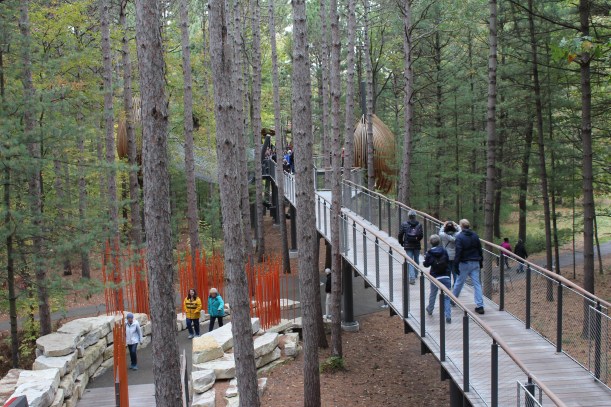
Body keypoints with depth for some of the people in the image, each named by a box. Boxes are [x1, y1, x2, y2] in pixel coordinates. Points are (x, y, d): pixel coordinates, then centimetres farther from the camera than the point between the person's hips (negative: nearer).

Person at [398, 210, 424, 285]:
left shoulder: (404, 224, -6)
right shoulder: (419, 225, -3)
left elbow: (400, 235, -6)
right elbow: (421, 235, -6)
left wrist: (401, 243, 11)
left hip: (408, 246, -1)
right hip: (417, 246, 1)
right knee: (416, 260, 20)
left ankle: (412, 278, -13)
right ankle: (416, 274, 36)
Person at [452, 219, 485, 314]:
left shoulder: (460, 237, -11)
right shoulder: (475, 235, 6)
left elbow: (458, 252, -15)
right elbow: (480, 250, 10)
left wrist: (456, 265, -12)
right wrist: (480, 261, 19)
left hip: (464, 263, -4)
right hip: (475, 263, 4)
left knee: (459, 283, 11)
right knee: (477, 284, 2)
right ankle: (480, 306, -2)